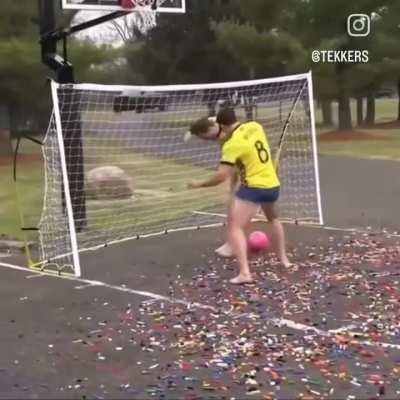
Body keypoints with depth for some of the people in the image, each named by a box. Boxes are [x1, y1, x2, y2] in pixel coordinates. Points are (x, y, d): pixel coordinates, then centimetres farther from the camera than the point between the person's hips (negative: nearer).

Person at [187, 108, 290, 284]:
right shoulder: (255, 127, 3)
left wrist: (200, 184, -6)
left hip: (253, 187, -8)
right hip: (273, 185, 8)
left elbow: (221, 176, -19)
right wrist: (226, 138, 15)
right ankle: (283, 259, 43)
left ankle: (245, 272, -24)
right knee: (273, 219, 33)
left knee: (235, 227, -10)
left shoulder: (232, 145, -16)